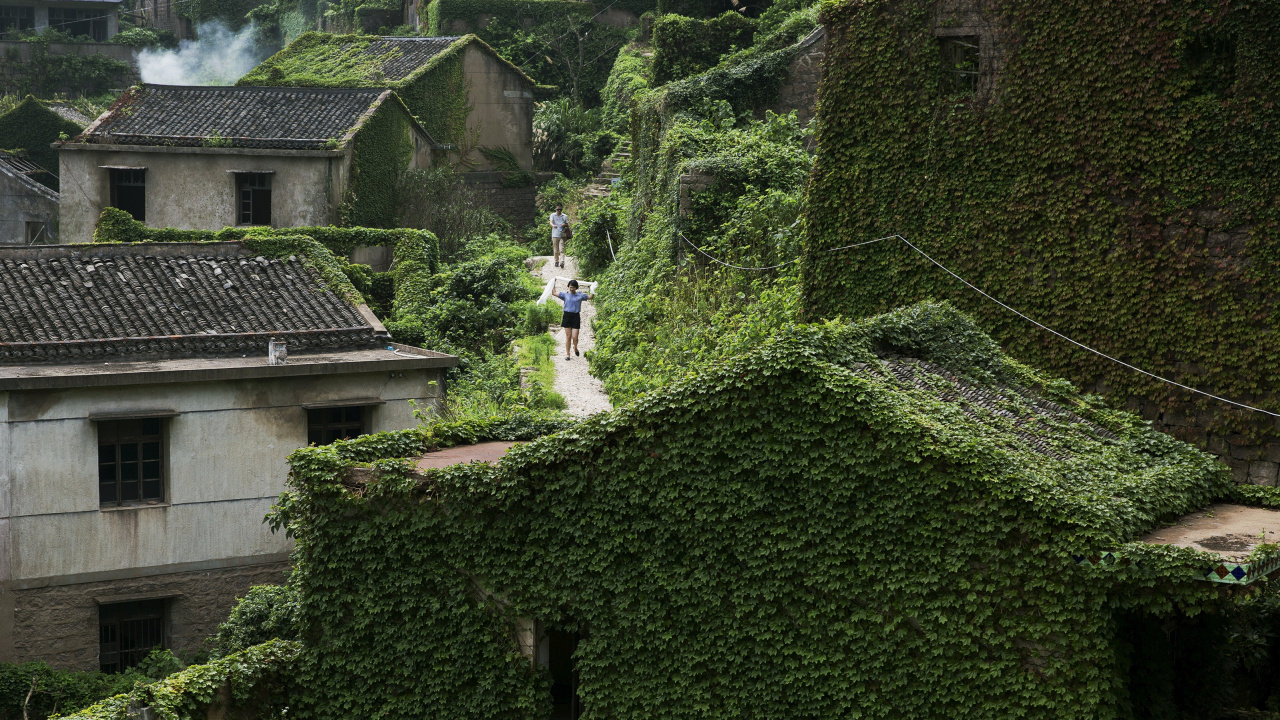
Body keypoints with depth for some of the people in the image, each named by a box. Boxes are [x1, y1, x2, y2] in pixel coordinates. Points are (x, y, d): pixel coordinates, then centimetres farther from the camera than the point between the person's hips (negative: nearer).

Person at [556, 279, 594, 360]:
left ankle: (575, 348, 28)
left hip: (576, 317, 0)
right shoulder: (565, 295, 7)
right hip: (567, 316, 0)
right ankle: (567, 354, 10)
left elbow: (591, 296, 14)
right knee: (568, 336, 2)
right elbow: (554, 293, 10)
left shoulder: (580, 295, 7)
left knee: (575, 337, -5)